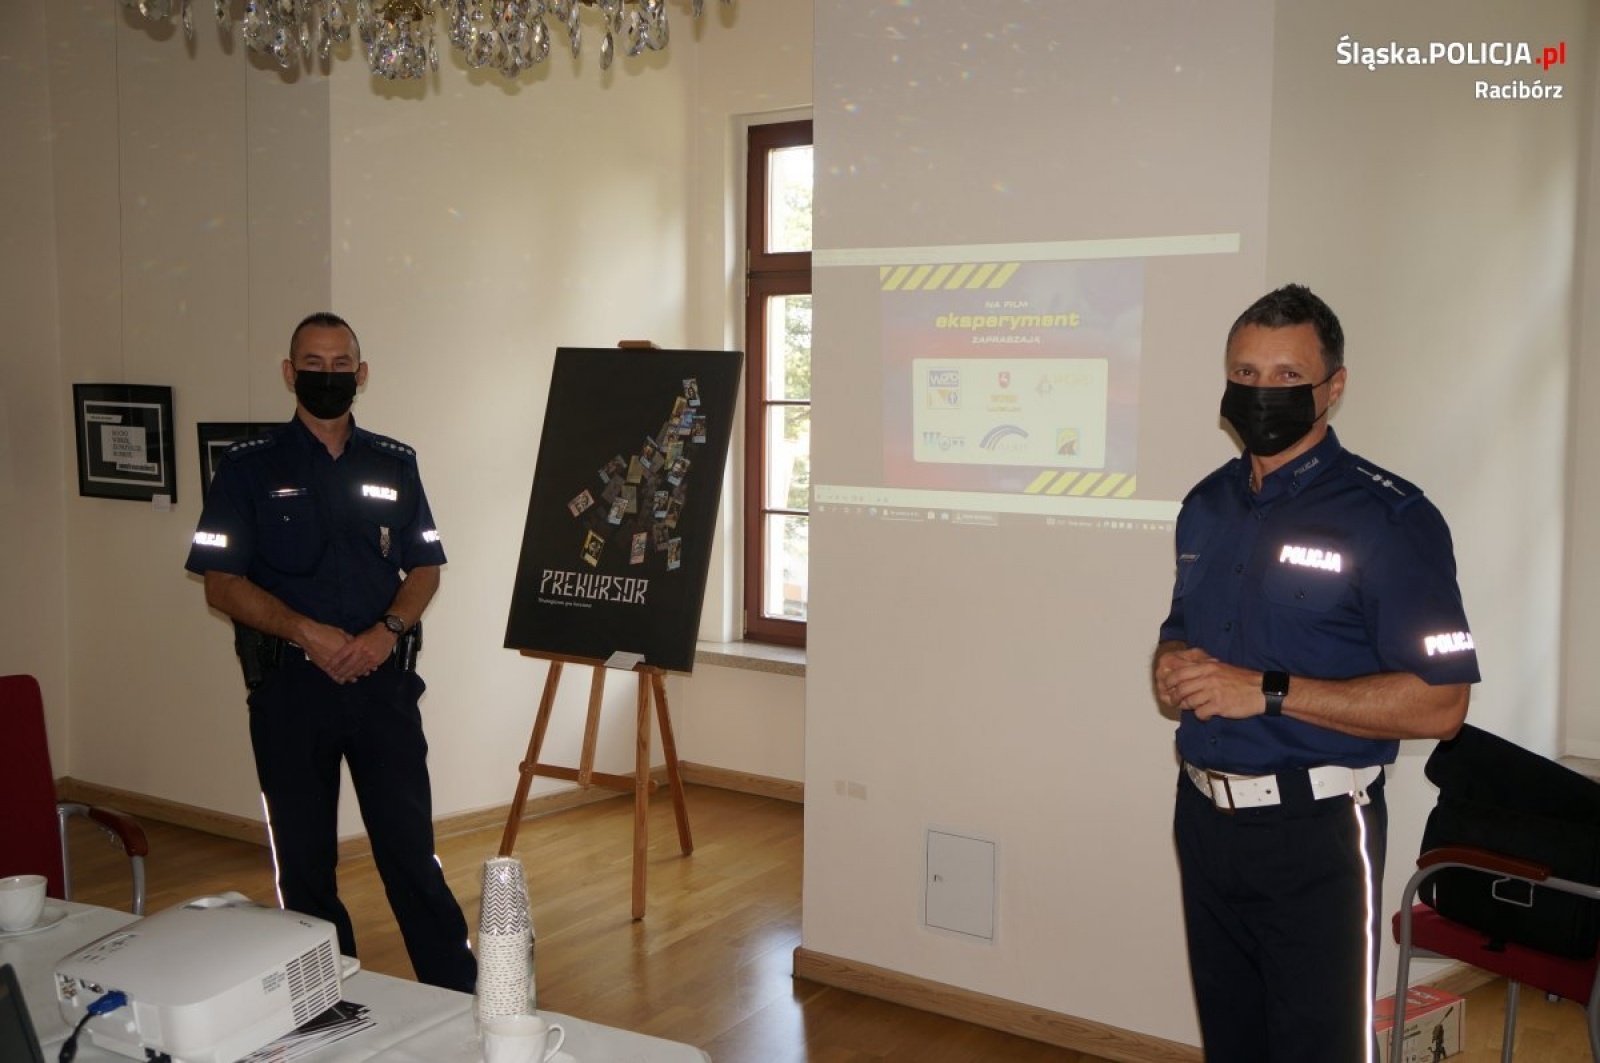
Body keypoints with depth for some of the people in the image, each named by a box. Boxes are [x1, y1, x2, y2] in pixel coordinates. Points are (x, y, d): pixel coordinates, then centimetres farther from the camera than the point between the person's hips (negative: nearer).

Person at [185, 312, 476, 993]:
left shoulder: (395, 465, 10)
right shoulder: (249, 468, 3)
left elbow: (425, 567, 10)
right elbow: (221, 584, -2)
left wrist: (388, 630, -10)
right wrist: (306, 631, -15)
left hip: (384, 679, 1)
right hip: (288, 684, 0)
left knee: (411, 849, -1)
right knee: (304, 860, 8)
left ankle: (460, 1001, 8)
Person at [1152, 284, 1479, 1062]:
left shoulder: (1388, 517, -13)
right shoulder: (1207, 504, 9)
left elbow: (1439, 704, -17)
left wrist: (1267, 693, -22)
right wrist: (1172, 665, -2)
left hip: (1313, 830, -6)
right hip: (1204, 815, 7)